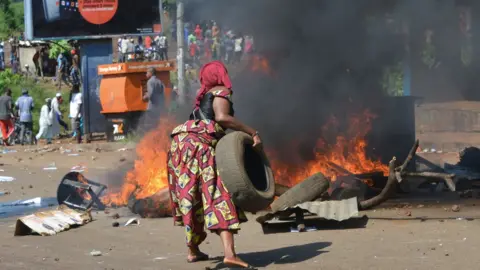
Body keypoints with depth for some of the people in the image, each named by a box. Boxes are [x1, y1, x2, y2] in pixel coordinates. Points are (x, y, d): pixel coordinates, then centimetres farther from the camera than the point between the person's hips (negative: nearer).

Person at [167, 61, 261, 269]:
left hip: (182, 142, 8)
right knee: (218, 195, -14)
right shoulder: (222, 92, 4)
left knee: (192, 197, 17)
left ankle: (193, 250, 21)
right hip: (198, 144, -8)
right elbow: (221, 117, -16)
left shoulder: (205, 95, 27)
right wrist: (252, 132, -14)